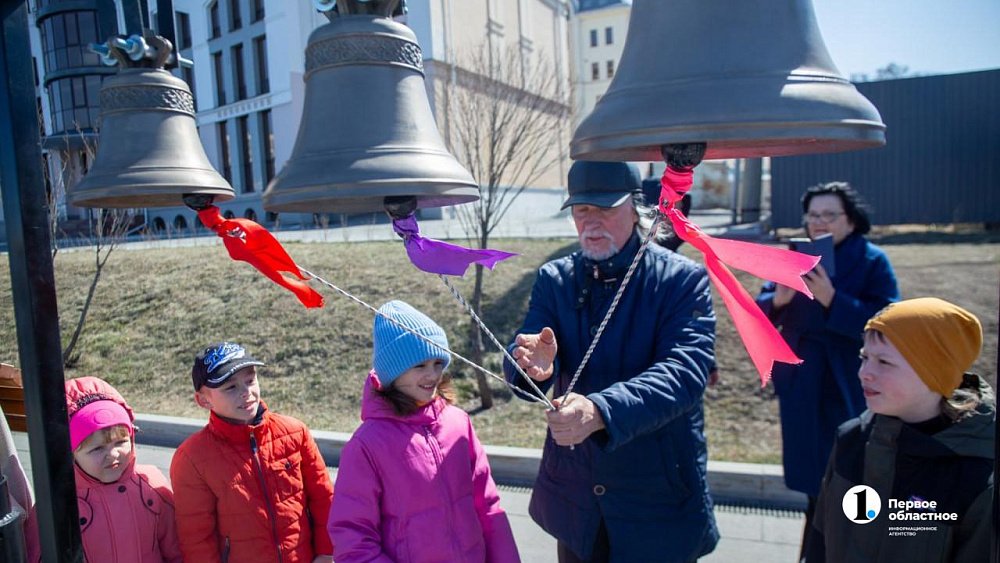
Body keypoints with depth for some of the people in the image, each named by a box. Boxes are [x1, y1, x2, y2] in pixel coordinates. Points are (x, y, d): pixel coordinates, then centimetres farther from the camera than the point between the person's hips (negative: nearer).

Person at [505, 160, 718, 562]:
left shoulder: (682, 280, -11)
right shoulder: (554, 278, -1)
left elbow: (686, 371, -25)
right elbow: (520, 368, -10)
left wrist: (601, 411, -40)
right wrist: (537, 366, -34)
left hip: (658, 500, -2)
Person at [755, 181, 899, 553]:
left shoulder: (872, 261, -7)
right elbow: (759, 314, 2)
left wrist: (832, 300, -28)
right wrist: (778, 300, -20)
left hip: (852, 392, -4)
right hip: (803, 392, 4)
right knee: (814, 480, 15)